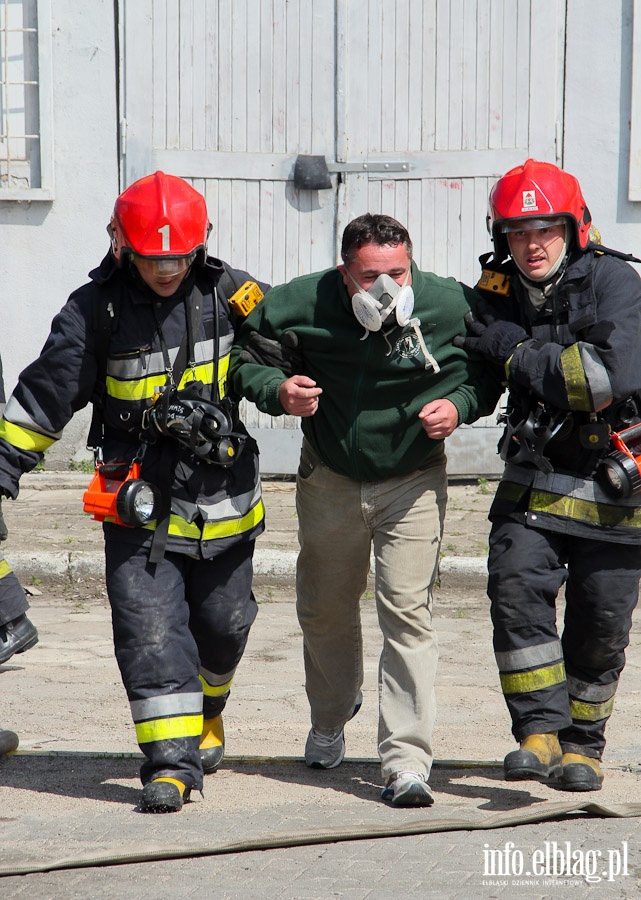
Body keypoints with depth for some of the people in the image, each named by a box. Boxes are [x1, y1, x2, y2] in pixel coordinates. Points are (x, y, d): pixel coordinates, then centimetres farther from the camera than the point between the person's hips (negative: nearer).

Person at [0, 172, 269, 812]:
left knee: (222, 622, 15)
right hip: (139, 500, -2)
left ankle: (206, 712, 44)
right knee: (149, 627, -11)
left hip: (222, 495, 2)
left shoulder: (229, 293, -3)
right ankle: (171, 760, -9)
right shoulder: (96, 310, -8)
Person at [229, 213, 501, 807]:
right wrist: (278, 390, -27)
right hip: (329, 481, 2)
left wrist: (460, 405, -22)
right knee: (324, 609, 19)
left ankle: (407, 759, -17)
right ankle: (330, 720, 47)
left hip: (412, 483, -2)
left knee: (407, 612, -15)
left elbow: (485, 373, -2)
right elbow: (249, 359, -6)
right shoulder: (300, 306, -19)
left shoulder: (448, 307, -18)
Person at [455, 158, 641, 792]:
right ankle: (538, 733, -15)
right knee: (517, 587, -19)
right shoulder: (497, 295, 1)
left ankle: (582, 744, 24)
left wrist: (516, 354, -23)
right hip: (535, 473, 3)